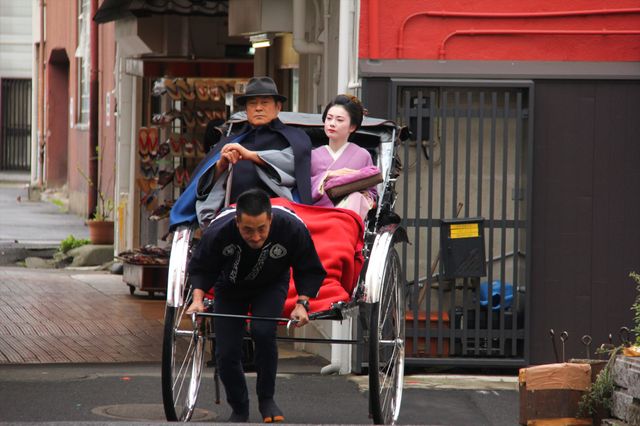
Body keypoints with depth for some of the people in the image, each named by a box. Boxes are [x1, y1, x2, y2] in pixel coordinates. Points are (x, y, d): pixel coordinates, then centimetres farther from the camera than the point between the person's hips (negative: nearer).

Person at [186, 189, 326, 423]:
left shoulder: (292, 228, -34)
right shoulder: (218, 231, -34)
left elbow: (310, 270, -17)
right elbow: (201, 267, -14)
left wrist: (302, 303, -31)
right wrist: (198, 298, -30)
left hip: (270, 285, -1)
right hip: (230, 288, 1)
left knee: (263, 331, -27)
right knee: (226, 352, -5)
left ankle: (266, 399, -7)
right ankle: (239, 409, 20)